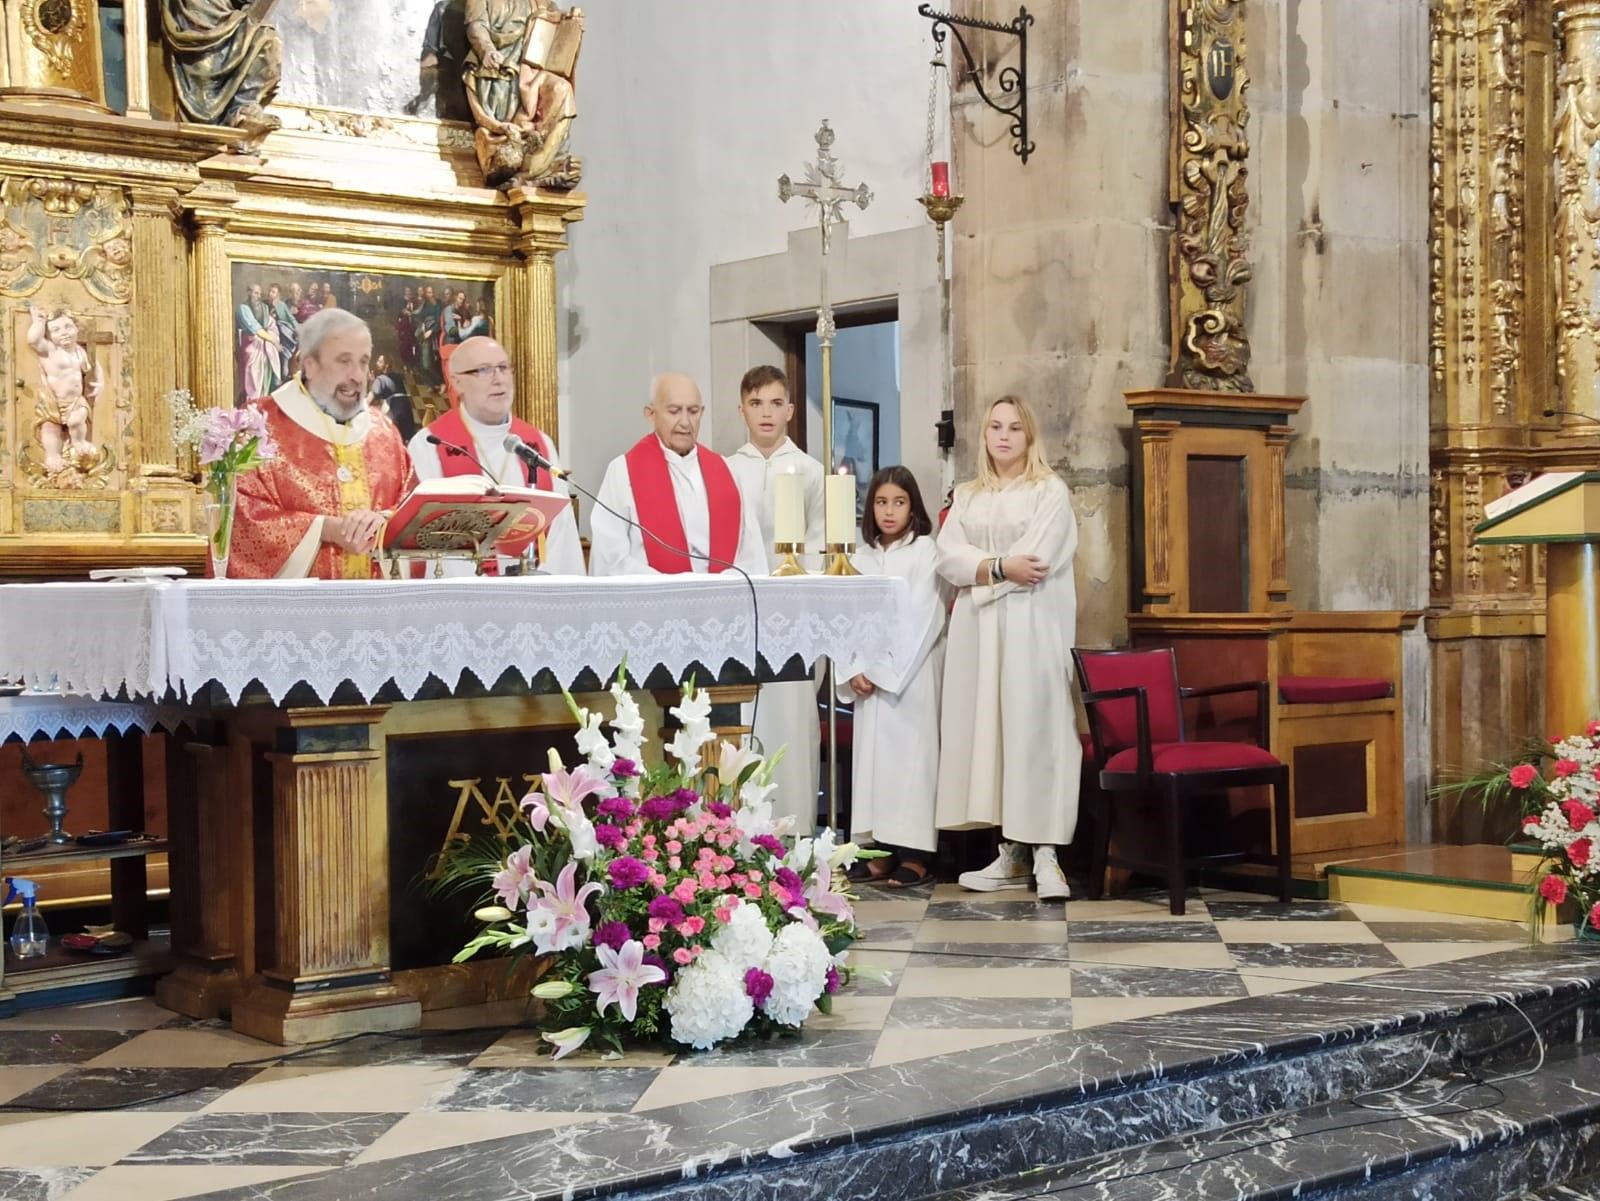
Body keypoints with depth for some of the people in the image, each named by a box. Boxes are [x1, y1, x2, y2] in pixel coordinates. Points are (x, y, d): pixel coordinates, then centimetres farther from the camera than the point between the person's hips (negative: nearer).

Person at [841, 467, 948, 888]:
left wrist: (881, 671, -11)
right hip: (870, 678, 5)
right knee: (871, 753, 3)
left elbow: (921, 619, -10)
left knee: (911, 751, -6)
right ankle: (879, 849, 7)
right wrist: (854, 671, -6)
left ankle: (916, 853, -4)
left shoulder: (925, 551, -3)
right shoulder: (862, 558, 13)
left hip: (912, 673, -5)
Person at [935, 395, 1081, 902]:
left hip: (1031, 628, -5)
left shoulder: (1050, 491, 3)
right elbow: (949, 557, 2)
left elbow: (1034, 557, -11)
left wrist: (979, 573, -6)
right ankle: (1011, 853, 5)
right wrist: (999, 566, -12)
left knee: (1032, 726, -10)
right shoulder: (966, 496, 17)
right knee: (986, 728, 1)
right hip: (976, 630, 5)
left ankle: (1044, 853, -11)